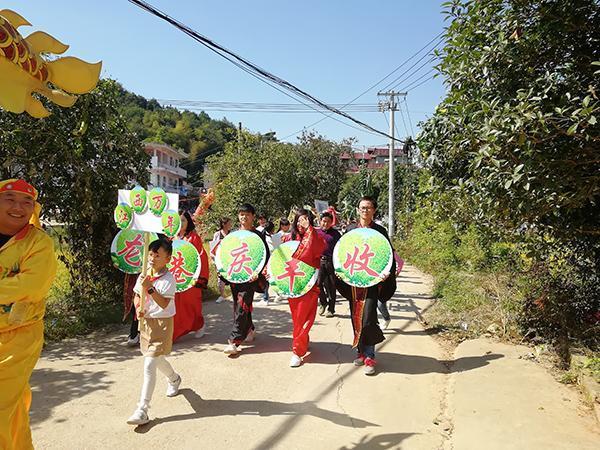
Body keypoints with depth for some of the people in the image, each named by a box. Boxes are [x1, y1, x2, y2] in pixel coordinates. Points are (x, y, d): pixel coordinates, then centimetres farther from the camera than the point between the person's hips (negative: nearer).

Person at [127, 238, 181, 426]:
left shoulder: (168, 279, -16)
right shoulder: (143, 276, 3)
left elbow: (164, 303, -24)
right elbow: (137, 296, 14)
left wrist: (150, 288, -32)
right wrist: (138, 308, -6)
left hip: (162, 322, -7)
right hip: (145, 321, 8)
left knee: (149, 364, -13)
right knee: (158, 359, 25)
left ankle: (142, 410, -8)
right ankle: (174, 379, 55)